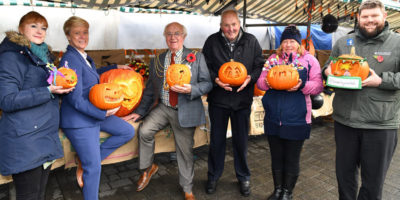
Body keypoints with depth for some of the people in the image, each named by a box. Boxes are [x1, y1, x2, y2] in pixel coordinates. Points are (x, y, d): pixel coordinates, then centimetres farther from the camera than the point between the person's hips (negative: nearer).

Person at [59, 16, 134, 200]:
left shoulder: (84, 57, 8)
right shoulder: (70, 59, -20)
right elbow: (76, 100, -23)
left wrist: (115, 67, 25)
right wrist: (103, 113, -21)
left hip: (95, 112, 9)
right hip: (78, 121, -9)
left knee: (128, 131, 10)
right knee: (93, 168, -2)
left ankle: (84, 160, 13)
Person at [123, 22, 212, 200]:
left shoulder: (197, 58, 0)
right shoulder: (156, 61, 9)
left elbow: (207, 83, -4)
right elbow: (150, 90, 13)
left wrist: (190, 89, -22)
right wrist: (140, 111, 9)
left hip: (185, 111, -3)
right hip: (163, 107, 3)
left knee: (185, 150, 5)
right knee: (144, 130, -19)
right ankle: (148, 168, 9)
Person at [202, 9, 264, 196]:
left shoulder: (251, 41, 1)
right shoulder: (212, 41, -1)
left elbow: (260, 65, 3)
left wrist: (250, 78, -16)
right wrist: (215, 79, -17)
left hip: (242, 99, 0)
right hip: (218, 99, 0)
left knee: (241, 140, 12)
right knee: (217, 139, 12)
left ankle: (243, 177, 32)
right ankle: (213, 176, 32)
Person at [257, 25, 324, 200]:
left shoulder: (309, 60, 2)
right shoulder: (273, 59, 10)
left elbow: (318, 86, -3)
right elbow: (260, 81, 10)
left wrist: (302, 85, -22)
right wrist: (267, 83, -13)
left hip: (296, 120, -3)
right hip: (273, 118, 3)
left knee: (292, 159, 10)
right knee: (276, 157, 15)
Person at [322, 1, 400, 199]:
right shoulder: (343, 42, 8)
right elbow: (329, 65, 16)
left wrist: (381, 80, -19)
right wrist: (327, 70, -6)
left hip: (381, 124, -2)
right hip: (344, 120, 3)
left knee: (374, 179, 11)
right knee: (344, 172, 18)